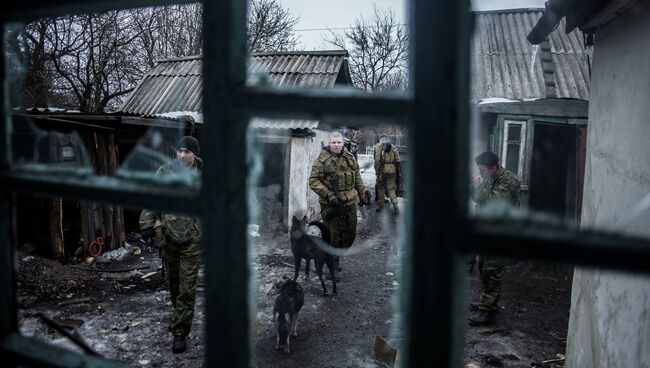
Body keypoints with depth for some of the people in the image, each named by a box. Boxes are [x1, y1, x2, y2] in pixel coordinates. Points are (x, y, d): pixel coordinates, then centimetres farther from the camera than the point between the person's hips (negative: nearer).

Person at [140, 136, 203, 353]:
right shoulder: (165, 172, -2)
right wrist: (147, 223, -5)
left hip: (192, 239, -3)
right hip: (169, 236, 3)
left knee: (187, 287, -4)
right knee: (173, 282, 18)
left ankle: (179, 333, 3)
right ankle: (180, 318, 41)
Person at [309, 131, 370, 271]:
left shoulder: (349, 157, 7)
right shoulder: (322, 160, -12)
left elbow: (357, 176, 21)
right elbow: (313, 181, -14)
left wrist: (362, 191, 17)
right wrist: (327, 194, -21)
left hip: (349, 202, 5)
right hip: (331, 204, -5)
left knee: (350, 232, 13)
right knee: (334, 233, 3)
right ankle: (333, 260, 19)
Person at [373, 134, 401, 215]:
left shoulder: (378, 146, 0)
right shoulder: (393, 147, 8)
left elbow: (377, 160, -10)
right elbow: (397, 161, 3)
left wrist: (377, 171, -9)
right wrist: (396, 170, 10)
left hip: (382, 170, -2)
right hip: (392, 170, 2)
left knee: (380, 187, 14)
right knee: (391, 188, 9)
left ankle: (380, 204, 21)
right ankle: (394, 202, -11)